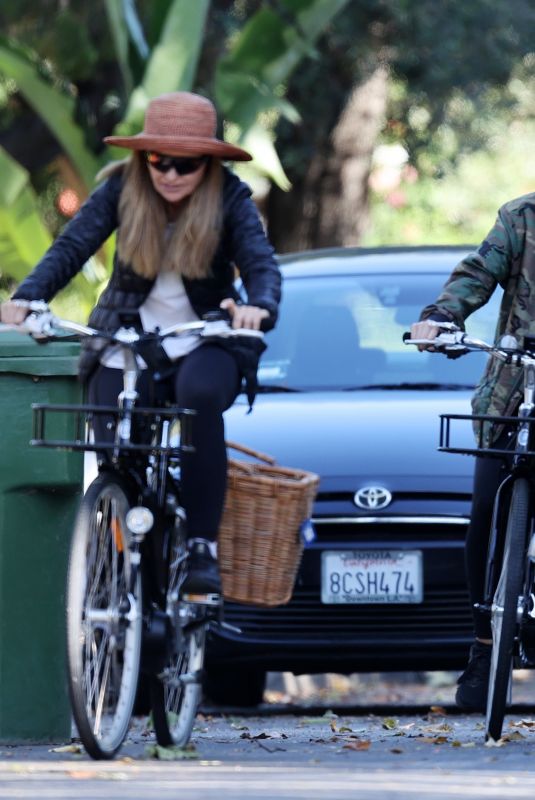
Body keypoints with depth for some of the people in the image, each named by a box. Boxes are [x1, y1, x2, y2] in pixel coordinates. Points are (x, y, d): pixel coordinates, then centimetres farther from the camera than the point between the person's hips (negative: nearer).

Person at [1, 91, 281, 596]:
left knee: (199, 395, -35)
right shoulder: (122, 188, -6)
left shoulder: (229, 198, -8)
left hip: (204, 344, -2)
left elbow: (261, 263, -18)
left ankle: (202, 547, -28)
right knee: (113, 445, -18)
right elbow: (72, 247, -13)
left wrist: (259, 307, -43)